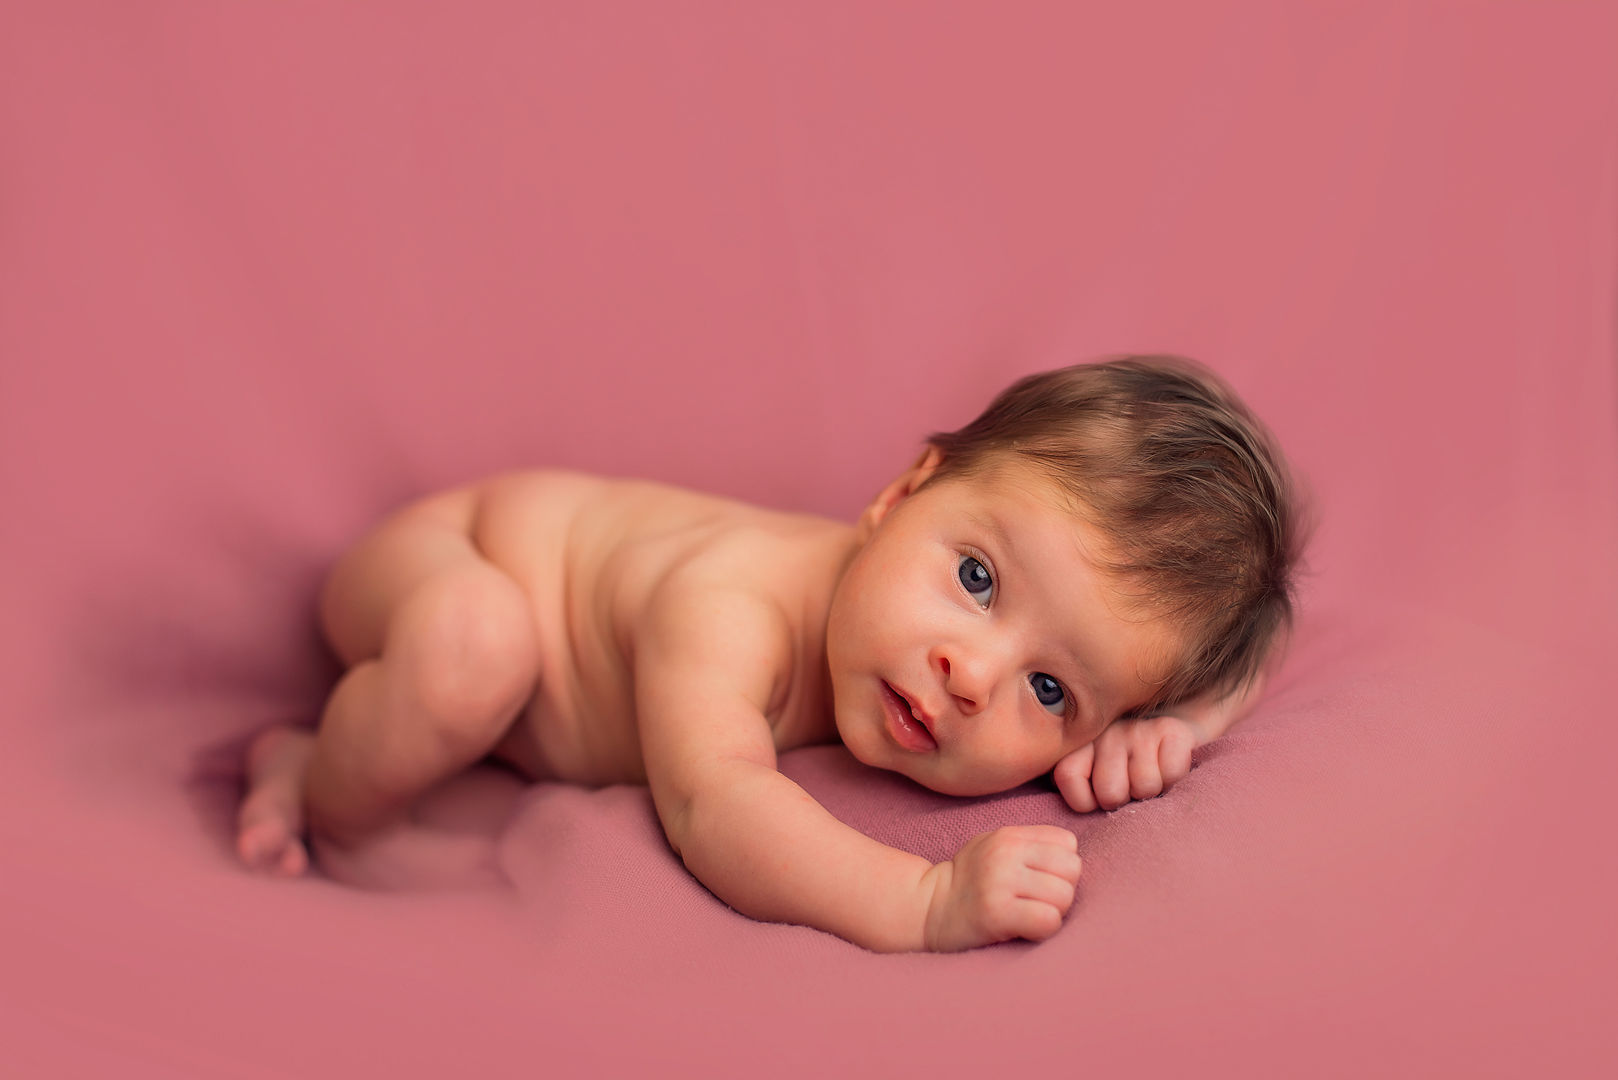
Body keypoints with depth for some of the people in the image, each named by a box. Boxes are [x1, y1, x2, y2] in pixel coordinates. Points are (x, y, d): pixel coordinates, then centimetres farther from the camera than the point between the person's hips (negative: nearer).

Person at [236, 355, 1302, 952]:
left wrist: (1165, 720, -33)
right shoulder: (726, 607, -42)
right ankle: (325, 794, -6)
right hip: (452, 545, -7)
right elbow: (716, 808, -54)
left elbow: (1243, 642, -13)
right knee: (474, 641, -40)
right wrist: (925, 901, -64)